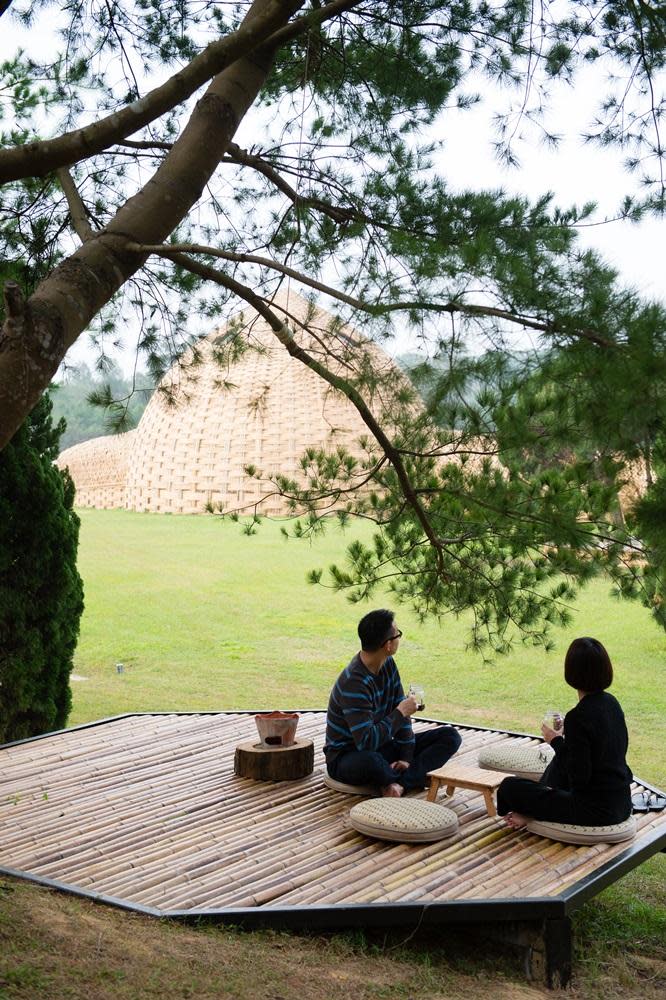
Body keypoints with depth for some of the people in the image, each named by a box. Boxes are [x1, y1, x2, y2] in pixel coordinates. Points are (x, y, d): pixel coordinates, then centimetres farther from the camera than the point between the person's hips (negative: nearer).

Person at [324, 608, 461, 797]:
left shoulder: (387, 664, -2)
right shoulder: (353, 683, -29)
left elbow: (400, 710, 3)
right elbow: (366, 742, -34)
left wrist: (406, 757, -6)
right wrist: (401, 712, -22)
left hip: (381, 746, 8)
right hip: (347, 758, -8)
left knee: (450, 736, -4)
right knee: (369, 760, -45)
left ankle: (400, 783, -23)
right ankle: (413, 779, -12)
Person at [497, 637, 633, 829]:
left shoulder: (578, 717, -24)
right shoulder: (611, 702, 0)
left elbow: (579, 778, -22)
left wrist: (557, 741, -8)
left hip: (596, 811, -8)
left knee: (509, 786, -1)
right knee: (560, 760, 32)